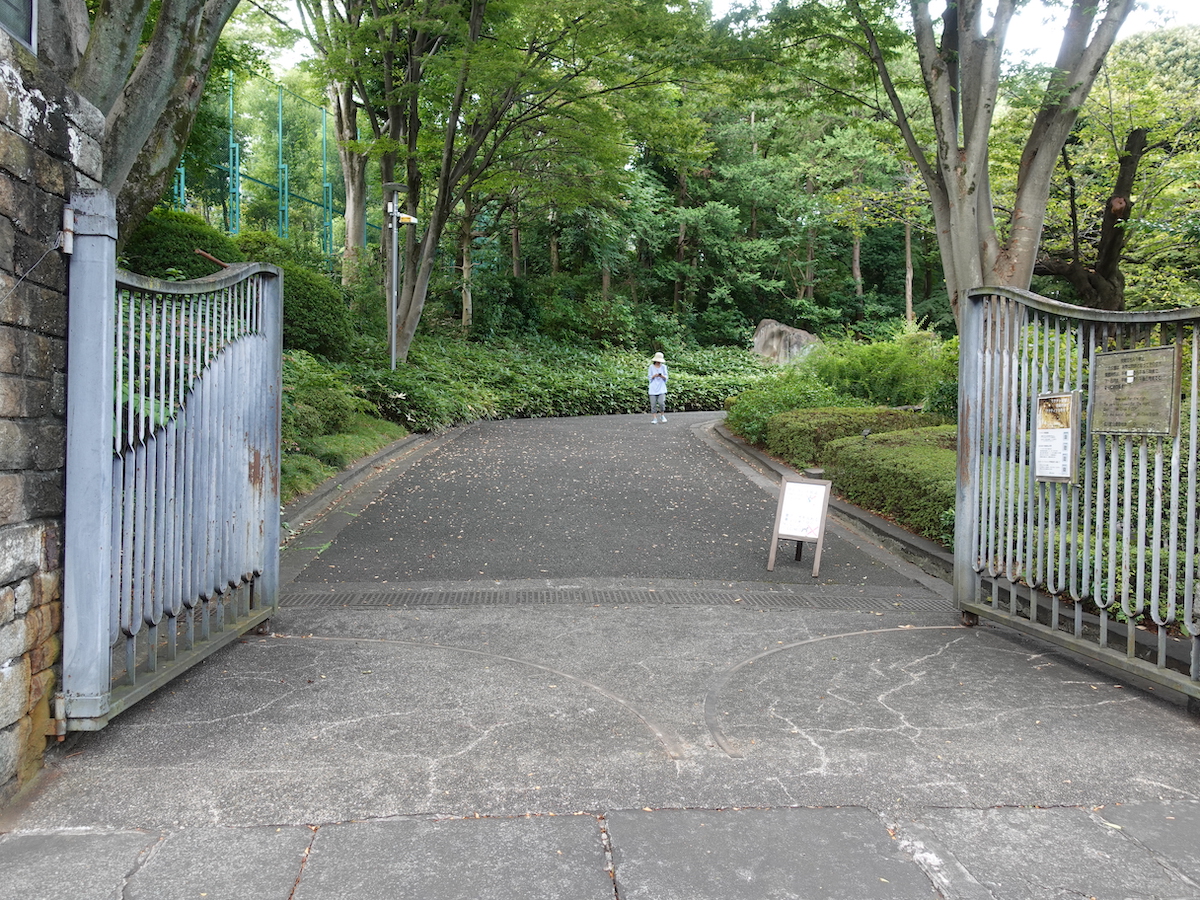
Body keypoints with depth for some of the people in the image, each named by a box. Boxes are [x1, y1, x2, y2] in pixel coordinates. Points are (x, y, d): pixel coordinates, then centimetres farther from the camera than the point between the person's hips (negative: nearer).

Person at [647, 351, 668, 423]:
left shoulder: (663, 367, 7)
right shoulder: (651, 367, 4)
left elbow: (666, 377, 7)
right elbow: (649, 377, 5)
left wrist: (662, 376, -15)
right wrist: (654, 376, -15)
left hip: (661, 387, 0)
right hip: (653, 387, 0)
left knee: (661, 402, -14)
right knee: (653, 403, -3)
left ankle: (662, 415, 10)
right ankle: (655, 418, 5)